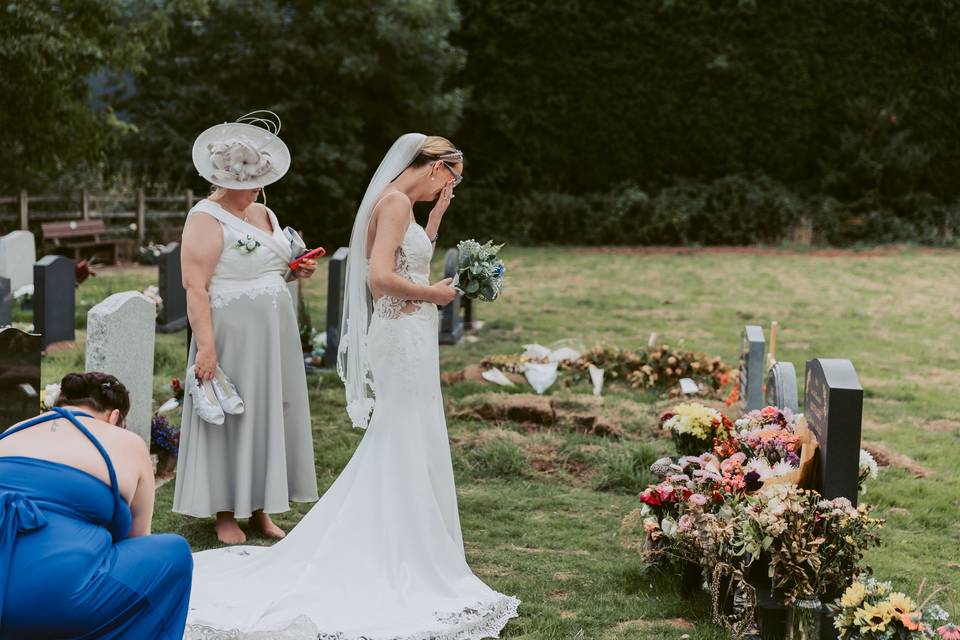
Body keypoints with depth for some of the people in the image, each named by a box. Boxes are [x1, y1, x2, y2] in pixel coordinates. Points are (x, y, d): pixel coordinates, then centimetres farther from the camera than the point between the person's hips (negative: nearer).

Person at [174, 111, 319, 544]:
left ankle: (260, 507, 21)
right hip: (230, 338, -8)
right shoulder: (206, 219, -11)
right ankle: (225, 513, 11)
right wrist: (205, 345, -25)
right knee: (229, 417, 0)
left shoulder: (264, 215, 13)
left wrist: (296, 271, 7)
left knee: (269, 415, 10)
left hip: (274, 338, 8)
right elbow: (195, 287, -18)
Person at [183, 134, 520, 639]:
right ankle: (407, 563, 7)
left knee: (396, 444, 17)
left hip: (405, 334, 10)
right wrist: (432, 294, -13)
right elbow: (380, 277, -26)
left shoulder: (397, 202, 14)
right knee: (409, 446, -2)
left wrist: (437, 212, 21)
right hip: (405, 332, -10)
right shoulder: (396, 202, -15)